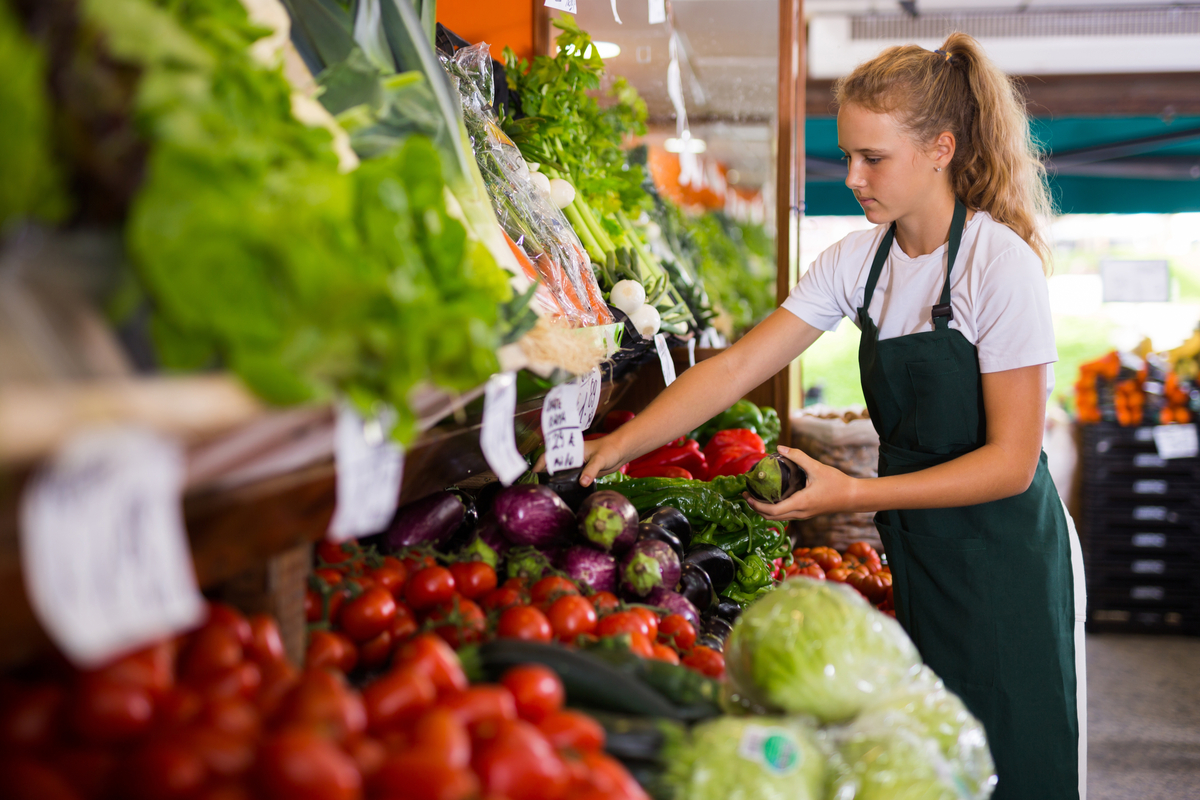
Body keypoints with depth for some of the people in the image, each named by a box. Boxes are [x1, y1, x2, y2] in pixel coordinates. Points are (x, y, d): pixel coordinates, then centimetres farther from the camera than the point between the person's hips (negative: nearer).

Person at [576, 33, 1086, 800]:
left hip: (1005, 558, -6)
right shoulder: (859, 259, 1)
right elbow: (737, 367, -1)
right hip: (915, 549, 6)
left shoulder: (1001, 264, -18)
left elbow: (1010, 462, -18)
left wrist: (853, 494, -25)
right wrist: (617, 444, -11)